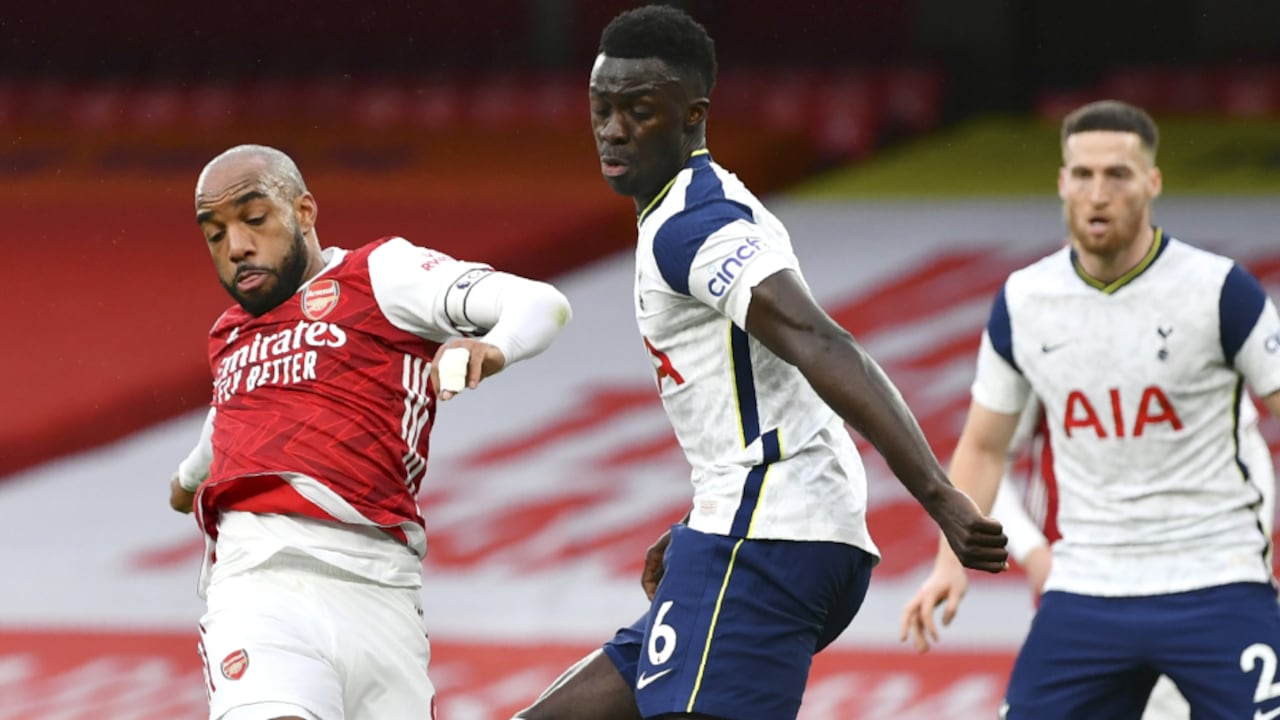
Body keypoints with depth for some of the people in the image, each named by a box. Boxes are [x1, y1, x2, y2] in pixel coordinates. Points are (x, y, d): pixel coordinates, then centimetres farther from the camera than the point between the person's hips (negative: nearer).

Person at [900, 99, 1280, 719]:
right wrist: (951, 562, 2)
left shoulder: (1219, 291, -8)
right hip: (1086, 591, 3)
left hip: (1215, 584, -3)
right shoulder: (1023, 302, 4)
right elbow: (983, 446, 14)